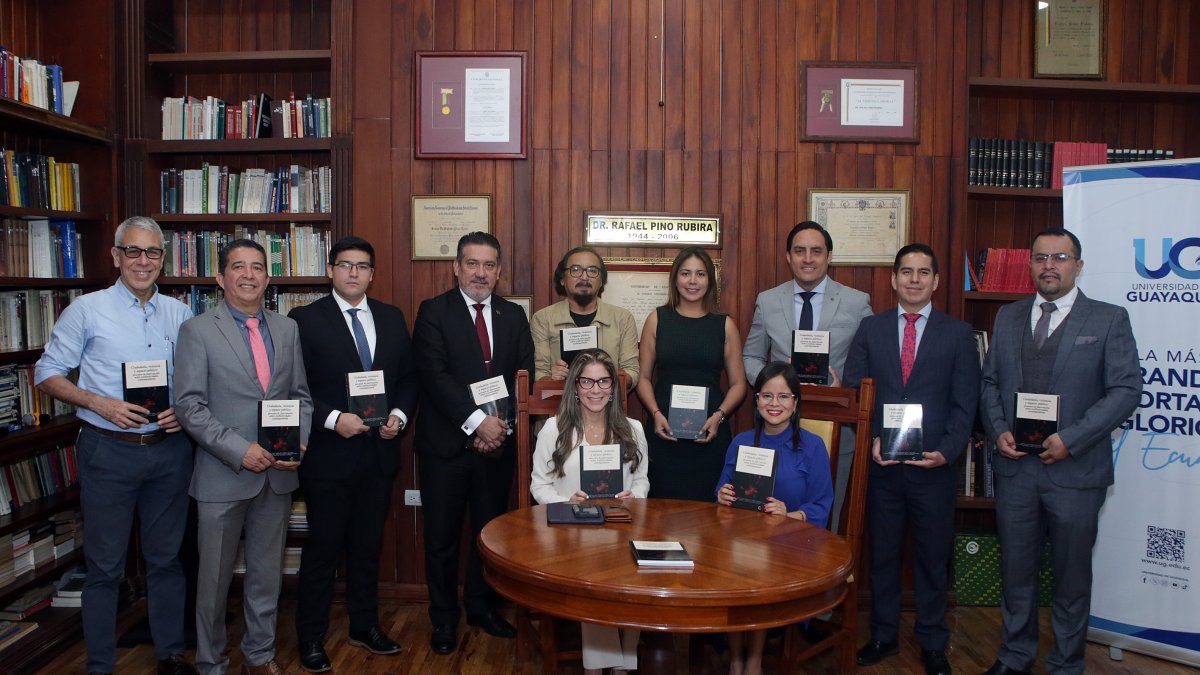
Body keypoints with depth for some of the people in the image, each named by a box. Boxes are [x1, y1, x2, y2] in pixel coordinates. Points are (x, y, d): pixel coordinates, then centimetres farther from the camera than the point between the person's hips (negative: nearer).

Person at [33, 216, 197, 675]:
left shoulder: (178, 314, 6)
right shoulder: (87, 310, -3)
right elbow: (47, 373, 0)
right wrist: (98, 403, -15)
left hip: (169, 449, 3)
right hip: (108, 451, -3)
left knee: (166, 559, 13)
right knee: (105, 566, 7)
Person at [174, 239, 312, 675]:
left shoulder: (288, 329, 8)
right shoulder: (197, 331, -5)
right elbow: (189, 405, -11)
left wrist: (299, 441, -7)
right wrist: (240, 450, -18)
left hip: (278, 474, 4)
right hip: (222, 475, -3)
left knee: (267, 573, 15)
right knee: (215, 578, 10)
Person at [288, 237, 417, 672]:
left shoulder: (392, 318, 8)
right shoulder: (305, 320, -6)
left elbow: (408, 377, 11)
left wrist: (399, 415, -6)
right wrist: (334, 419, -19)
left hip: (380, 451, 4)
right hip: (328, 453, -4)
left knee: (368, 545, 15)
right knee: (323, 546, 6)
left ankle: (365, 625, 31)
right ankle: (310, 638, 22)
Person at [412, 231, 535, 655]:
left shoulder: (514, 315, 9)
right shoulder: (434, 312, -3)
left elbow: (524, 377, 3)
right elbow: (435, 375, -14)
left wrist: (502, 424, -10)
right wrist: (477, 421, -20)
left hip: (497, 442, 4)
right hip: (446, 443, -3)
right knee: (442, 536, 7)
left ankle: (481, 608, 32)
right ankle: (444, 618, 24)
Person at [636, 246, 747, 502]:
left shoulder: (725, 325, 7)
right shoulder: (657, 320, 7)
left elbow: (738, 384, 7)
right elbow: (644, 377, 7)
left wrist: (719, 416, -8)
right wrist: (656, 413, -7)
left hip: (710, 433, 0)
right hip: (665, 432, 0)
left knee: (706, 503, 0)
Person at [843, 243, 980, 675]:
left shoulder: (958, 334, 4)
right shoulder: (871, 329, 6)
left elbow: (965, 403, 0)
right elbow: (853, 391, 4)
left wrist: (946, 452, -12)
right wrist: (870, 439, -8)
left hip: (934, 463, -1)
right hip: (881, 462, 1)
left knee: (933, 556, 10)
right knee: (882, 553, 11)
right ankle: (883, 635, 27)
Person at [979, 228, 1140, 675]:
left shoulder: (1109, 320, -2)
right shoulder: (1008, 318, 9)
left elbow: (1126, 390, -8)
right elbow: (989, 382, 12)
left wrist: (1071, 439, -17)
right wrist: (998, 430, -5)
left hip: (1075, 470, -3)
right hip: (1015, 467, 3)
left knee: (1071, 575, 10)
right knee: (1016, 570, 14)